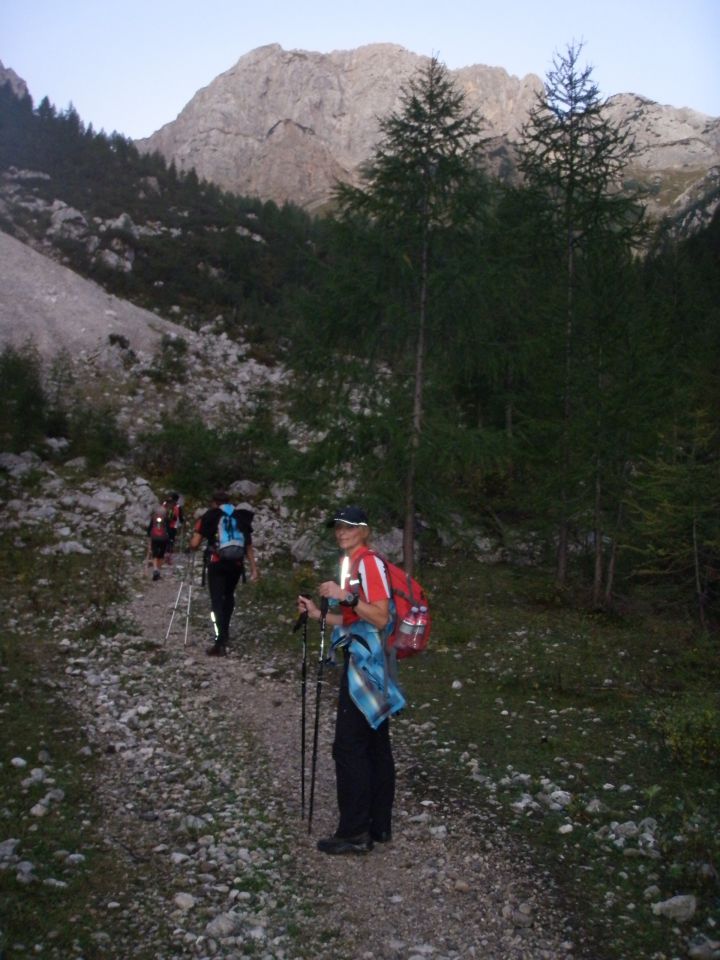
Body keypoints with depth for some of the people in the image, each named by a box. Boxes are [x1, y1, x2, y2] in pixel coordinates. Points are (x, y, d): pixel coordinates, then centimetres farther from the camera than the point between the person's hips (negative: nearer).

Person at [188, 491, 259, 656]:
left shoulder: (209, 517, 3)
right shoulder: (241, 518, 11)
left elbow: (194, 544, 0)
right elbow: (249, 546, 11)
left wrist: (189, 547, 22)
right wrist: (253, 568, 15)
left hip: (217, 564, -3)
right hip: (236, 564, 3)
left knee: (217, 600, -2)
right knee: (229, 596, 25)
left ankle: (220, 643, -12)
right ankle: (225, 632, 38)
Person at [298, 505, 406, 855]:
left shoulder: (370, 563, -13)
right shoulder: (352, 564, 16)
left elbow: (380, 618, -21)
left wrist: (346, 596, -26)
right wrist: (319, 614, 12)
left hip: (365, 664, -10)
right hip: (364, 663, 10)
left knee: (349, 746, -5)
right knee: (375, 745, 14)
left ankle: (354, 832, 3)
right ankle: (378, 825, 22)